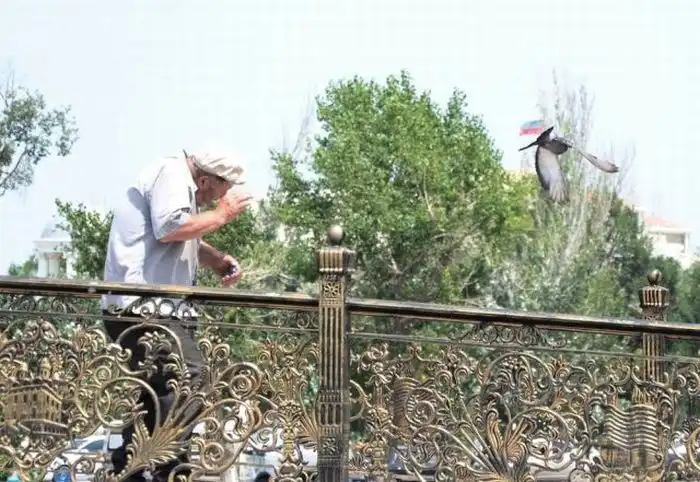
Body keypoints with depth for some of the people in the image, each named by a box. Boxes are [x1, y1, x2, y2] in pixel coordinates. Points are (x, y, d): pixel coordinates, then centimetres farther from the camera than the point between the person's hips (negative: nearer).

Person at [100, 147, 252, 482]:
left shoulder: (183, 186, 24)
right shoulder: (171, 173, -8)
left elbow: (187, 242, 30)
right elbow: (170, 228, -23)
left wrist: (220, 261, 10)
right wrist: (221, 215, -10)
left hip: (146, 307, 11)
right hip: (143, 305, -11)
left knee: (153, 393, 13)